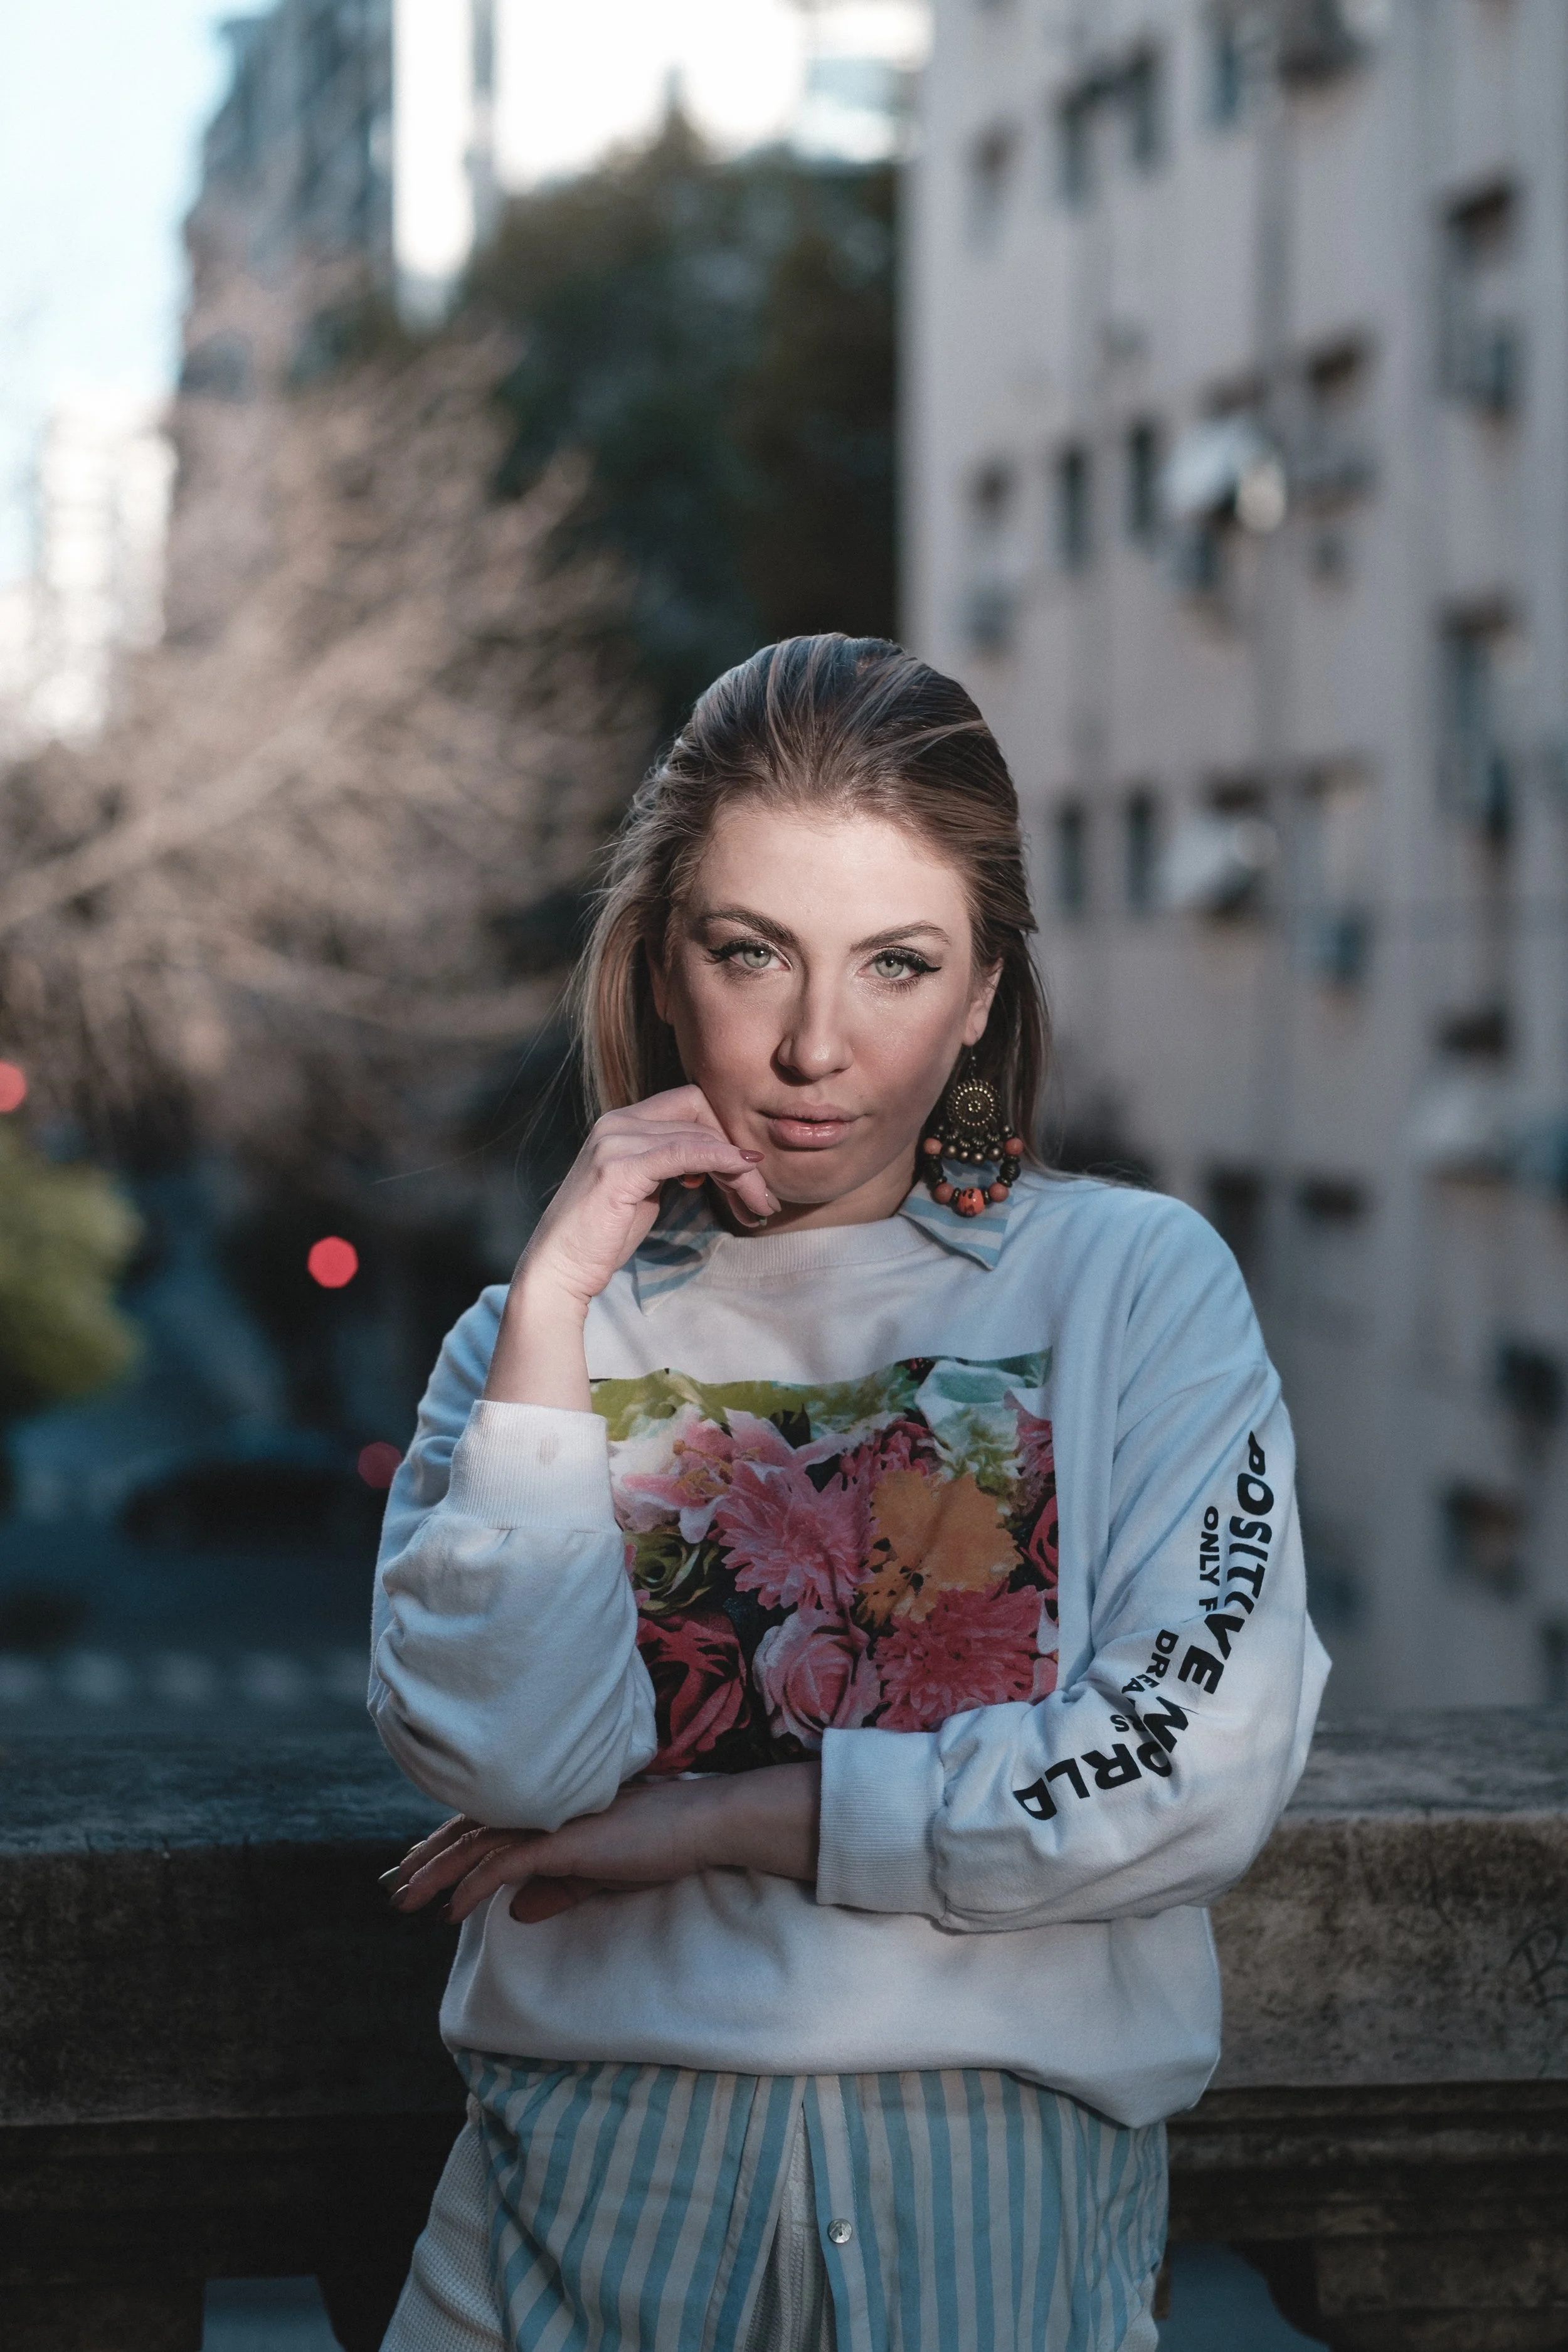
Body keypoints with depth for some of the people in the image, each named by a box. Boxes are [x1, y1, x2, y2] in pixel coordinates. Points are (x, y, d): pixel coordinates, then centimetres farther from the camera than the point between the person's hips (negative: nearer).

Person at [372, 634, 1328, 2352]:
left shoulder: (1136, 1282, 0)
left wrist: (712, 1820, -9)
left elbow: (1197, 1770, -11)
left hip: (998, 2204, -1)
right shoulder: (551, 1323, 6)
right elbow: (502, 1757, -9)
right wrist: (556, 1301, -11)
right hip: (594, 2178, 2)